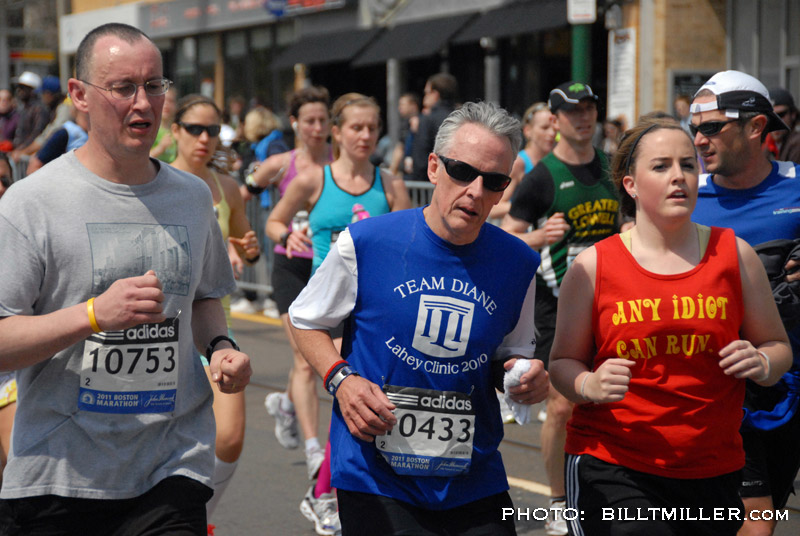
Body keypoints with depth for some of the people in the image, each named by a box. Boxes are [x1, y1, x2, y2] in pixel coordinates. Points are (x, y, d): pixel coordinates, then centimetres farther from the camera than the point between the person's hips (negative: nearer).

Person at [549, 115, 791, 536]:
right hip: (611, 466, -3)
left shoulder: (734, 253, 6)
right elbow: (562, 363, 6)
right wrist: (589, 385, -16)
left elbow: (778, 347, 13)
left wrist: (762, 364, -9)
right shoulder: (593, 266, 1)